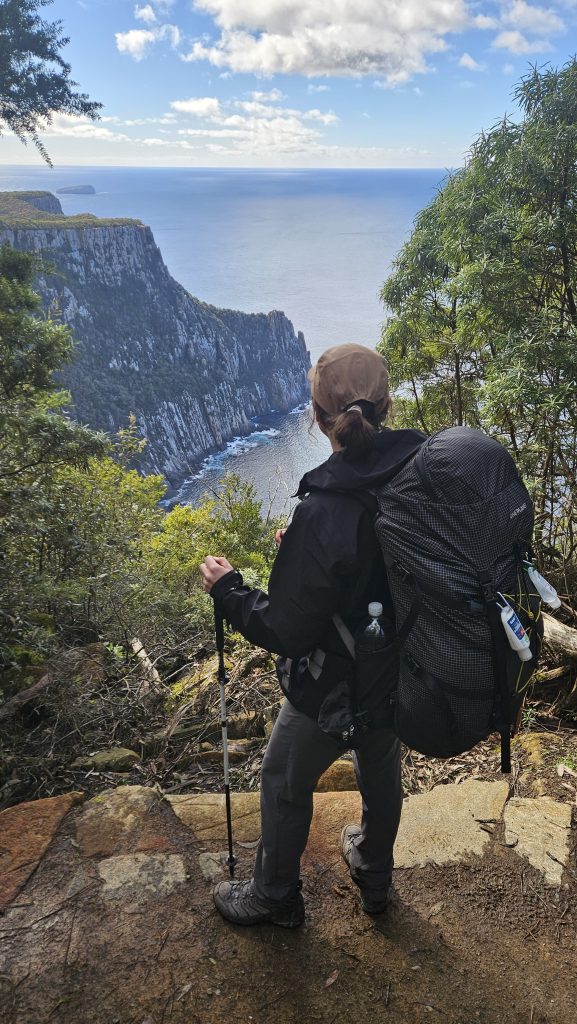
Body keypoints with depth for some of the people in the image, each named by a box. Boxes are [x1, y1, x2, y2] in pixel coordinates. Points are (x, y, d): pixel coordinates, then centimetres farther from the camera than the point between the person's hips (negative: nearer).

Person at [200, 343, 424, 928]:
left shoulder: (323, 512, -33)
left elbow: (286, 634, -25)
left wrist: (226, 589, -10)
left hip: (333, 690, -6)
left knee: (284, 783, 20)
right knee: (382, 771, 29)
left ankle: (273, 898, 44)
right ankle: (375, 878, 55)